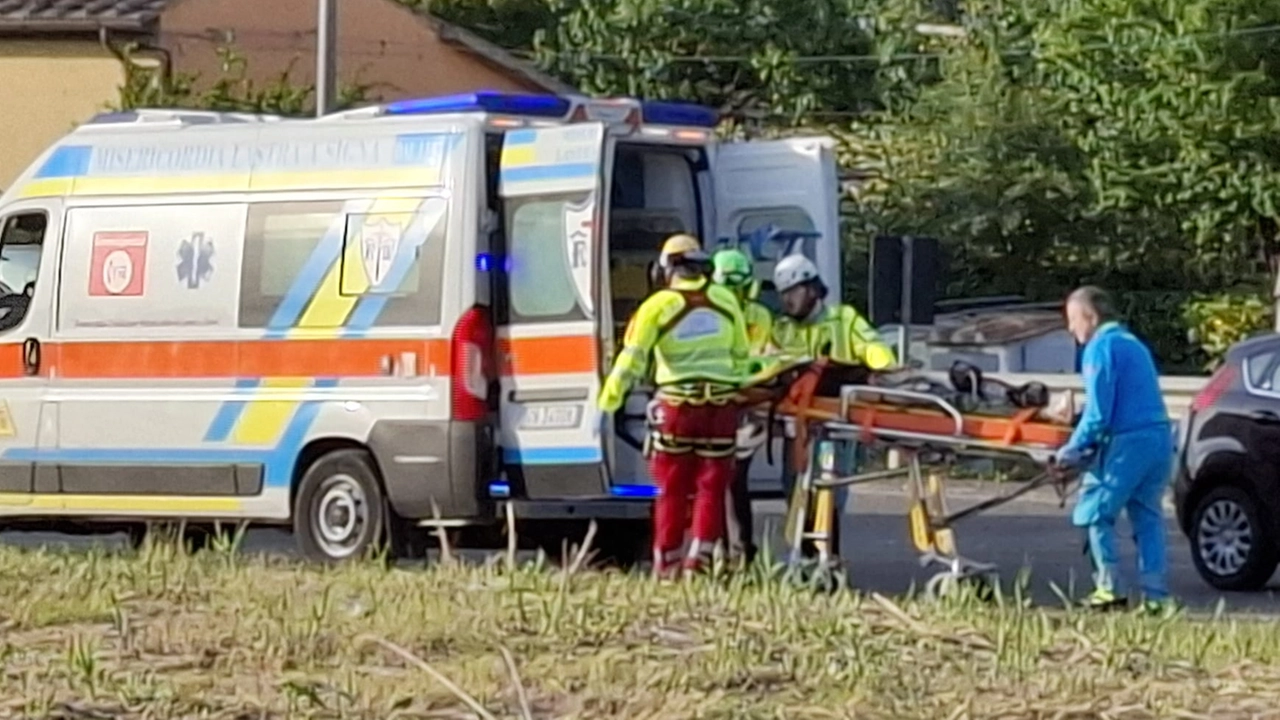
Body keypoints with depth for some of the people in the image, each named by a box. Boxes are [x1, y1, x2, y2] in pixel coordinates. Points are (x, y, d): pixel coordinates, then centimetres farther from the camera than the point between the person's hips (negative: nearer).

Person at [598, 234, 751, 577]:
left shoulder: (658, 306, -6)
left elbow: (632, 358, -11)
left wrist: (608, 401, -8)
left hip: (677, 404, -2)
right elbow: (741, 354, 11)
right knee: (712, 486, 7)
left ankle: (667, 563, 12)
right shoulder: (725, 301, 4)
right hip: (721, 404, 2)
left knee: (672, 488, 8)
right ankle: (700, 557, 0)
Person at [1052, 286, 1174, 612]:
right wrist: (1088, 450, 23)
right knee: (1148, 518, 11)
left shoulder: (1101, 348, -6)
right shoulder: (1133, 344, 21)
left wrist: (1073, 450, -1)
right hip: (1160, 439, 8)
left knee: (1095, 513, 3)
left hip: (1127, 442, -8)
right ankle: (1156, 594, 6)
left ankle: (1109, 589, 0)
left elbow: (1099, 413, -13)